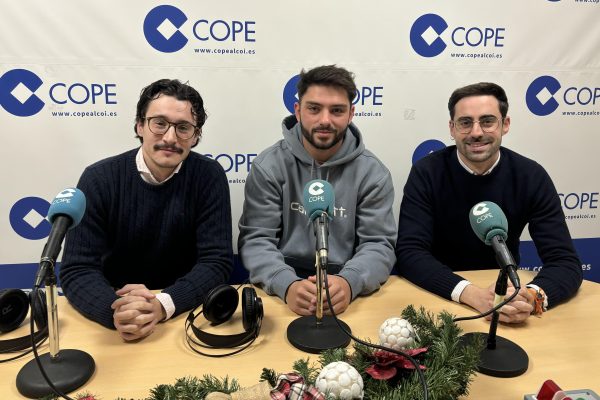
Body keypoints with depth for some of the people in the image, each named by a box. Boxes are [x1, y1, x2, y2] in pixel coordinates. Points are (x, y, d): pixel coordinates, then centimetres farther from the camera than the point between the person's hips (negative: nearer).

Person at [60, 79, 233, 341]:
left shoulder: (209, 176, -8)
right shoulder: (99, 179, -8)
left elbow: (217, 261, -11)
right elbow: (77, 270, -11)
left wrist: (163, 305, -28)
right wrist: (116, 312, -31)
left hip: (186, 310, 0)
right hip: (119, 306, 0)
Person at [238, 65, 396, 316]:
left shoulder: (372, 172, 1)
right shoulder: (268, 166, -1)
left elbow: (378, 244, -4)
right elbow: (255, 240, -6)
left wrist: (349, 282, -25)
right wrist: (287, 284, -25)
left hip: (348, 292, 2)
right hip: (282, 291, -1)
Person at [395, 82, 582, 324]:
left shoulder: (531, 177, -8)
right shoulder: (426, 173, -13)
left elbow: (565, 261, -12)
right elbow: (409, 252, -19)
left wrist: (532, 296, -33)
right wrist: (470, 293, -34)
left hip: (505, 290, 2)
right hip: (438, 296, -2)